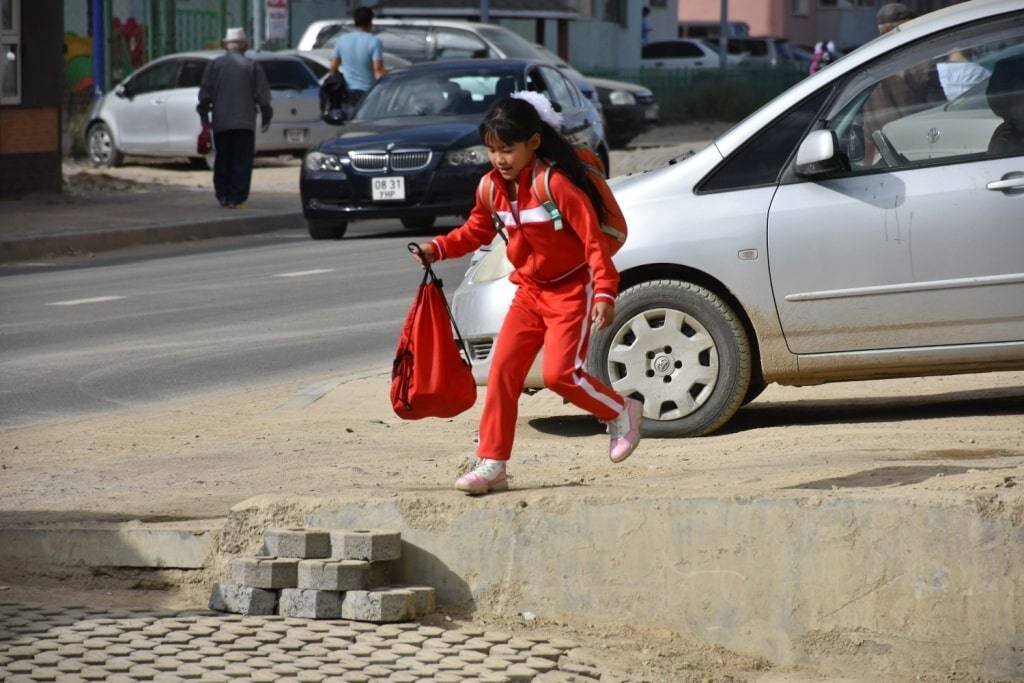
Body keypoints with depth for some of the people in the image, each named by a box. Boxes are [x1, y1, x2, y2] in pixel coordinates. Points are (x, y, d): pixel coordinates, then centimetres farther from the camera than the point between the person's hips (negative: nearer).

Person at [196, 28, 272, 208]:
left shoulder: (214, 65, 2)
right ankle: (236, 198, -6)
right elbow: (262, 95, 0)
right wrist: (266, 117, 9)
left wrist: (204, 115, 11)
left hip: (221, 123, 2)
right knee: (242, 161, 0)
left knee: (222, 161, 12)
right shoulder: (251, 66, 0)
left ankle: (223, 195, 14)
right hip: (245, 123, -2)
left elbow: (205, 92, 2)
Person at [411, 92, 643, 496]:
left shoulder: (555, 183, -22)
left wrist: (605, 292, -30)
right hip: (530, 290, 7)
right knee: (503, 370, -1)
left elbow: (593, 237, -23)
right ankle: (491, 464, 3)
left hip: (571, 289, -7)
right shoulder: (494, 187, 0)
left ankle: (622, 412, 11)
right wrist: (439, 248, -5)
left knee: (559, 372, -16)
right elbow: (477, 231, 13)